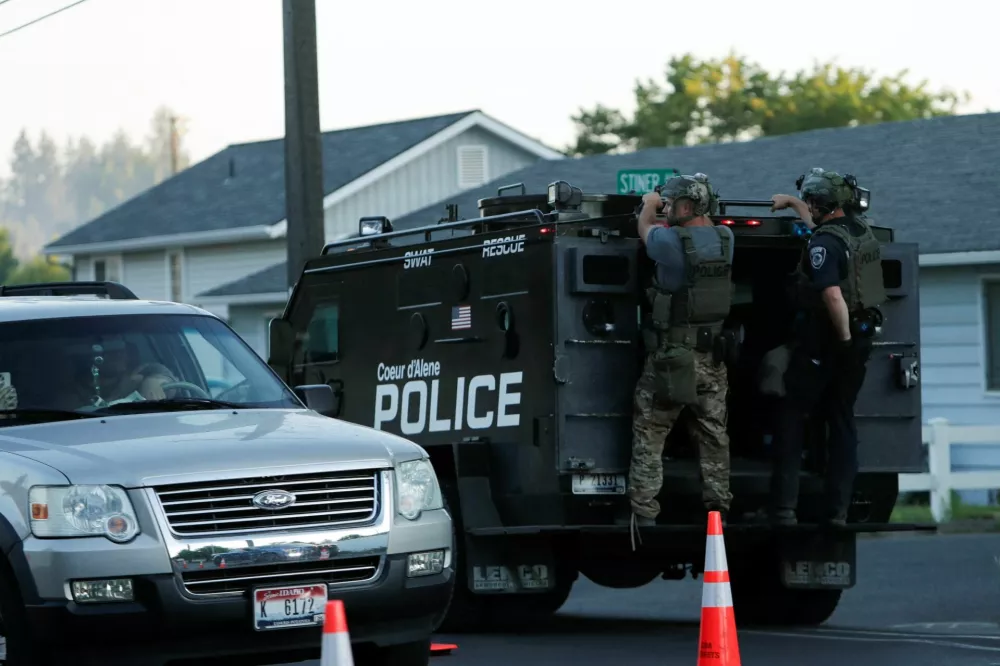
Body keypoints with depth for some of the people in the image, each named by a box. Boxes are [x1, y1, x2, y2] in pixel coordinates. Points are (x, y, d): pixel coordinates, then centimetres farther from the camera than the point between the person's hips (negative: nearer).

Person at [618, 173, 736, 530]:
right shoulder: (725, 239, 1)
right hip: (712, 356, 6)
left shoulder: (671, 241, -16)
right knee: (713, 436, 13)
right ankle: (718, 505, 15)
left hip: (671, 357, -6)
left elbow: (645, 228, 6)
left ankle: (643, 511, 0)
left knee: (649, 435, 2)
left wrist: (650, 204, 28)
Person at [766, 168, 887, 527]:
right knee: (842, 420, 12)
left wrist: (845, 336, -18)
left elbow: (833, 297, -30)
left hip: (824, 337, -7)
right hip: (859, 337, 7)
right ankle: (838, 510, 9)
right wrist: (792, 202, 42)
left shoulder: (824, 243, -20)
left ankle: (784, 508, -4)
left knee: (792, 417, 1)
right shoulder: (859, 226, 7)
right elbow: (824, 223, 30)